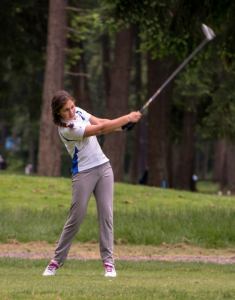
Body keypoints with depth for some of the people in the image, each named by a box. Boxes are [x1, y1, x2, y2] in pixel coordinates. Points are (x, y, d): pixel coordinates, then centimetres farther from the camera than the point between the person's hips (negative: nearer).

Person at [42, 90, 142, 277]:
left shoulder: (78, 112, 3)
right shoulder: (66, 128, -21)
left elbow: (100, 122, 3)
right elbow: (100, 129, -22)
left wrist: (123, 125, -17)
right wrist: (128, 118, -18)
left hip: (103, 167, 6)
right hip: (84, 173, -6)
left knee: (106, 214, -2)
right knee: (76, 218, -5)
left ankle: (108, 261, -2)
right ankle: (57, 261, 7)